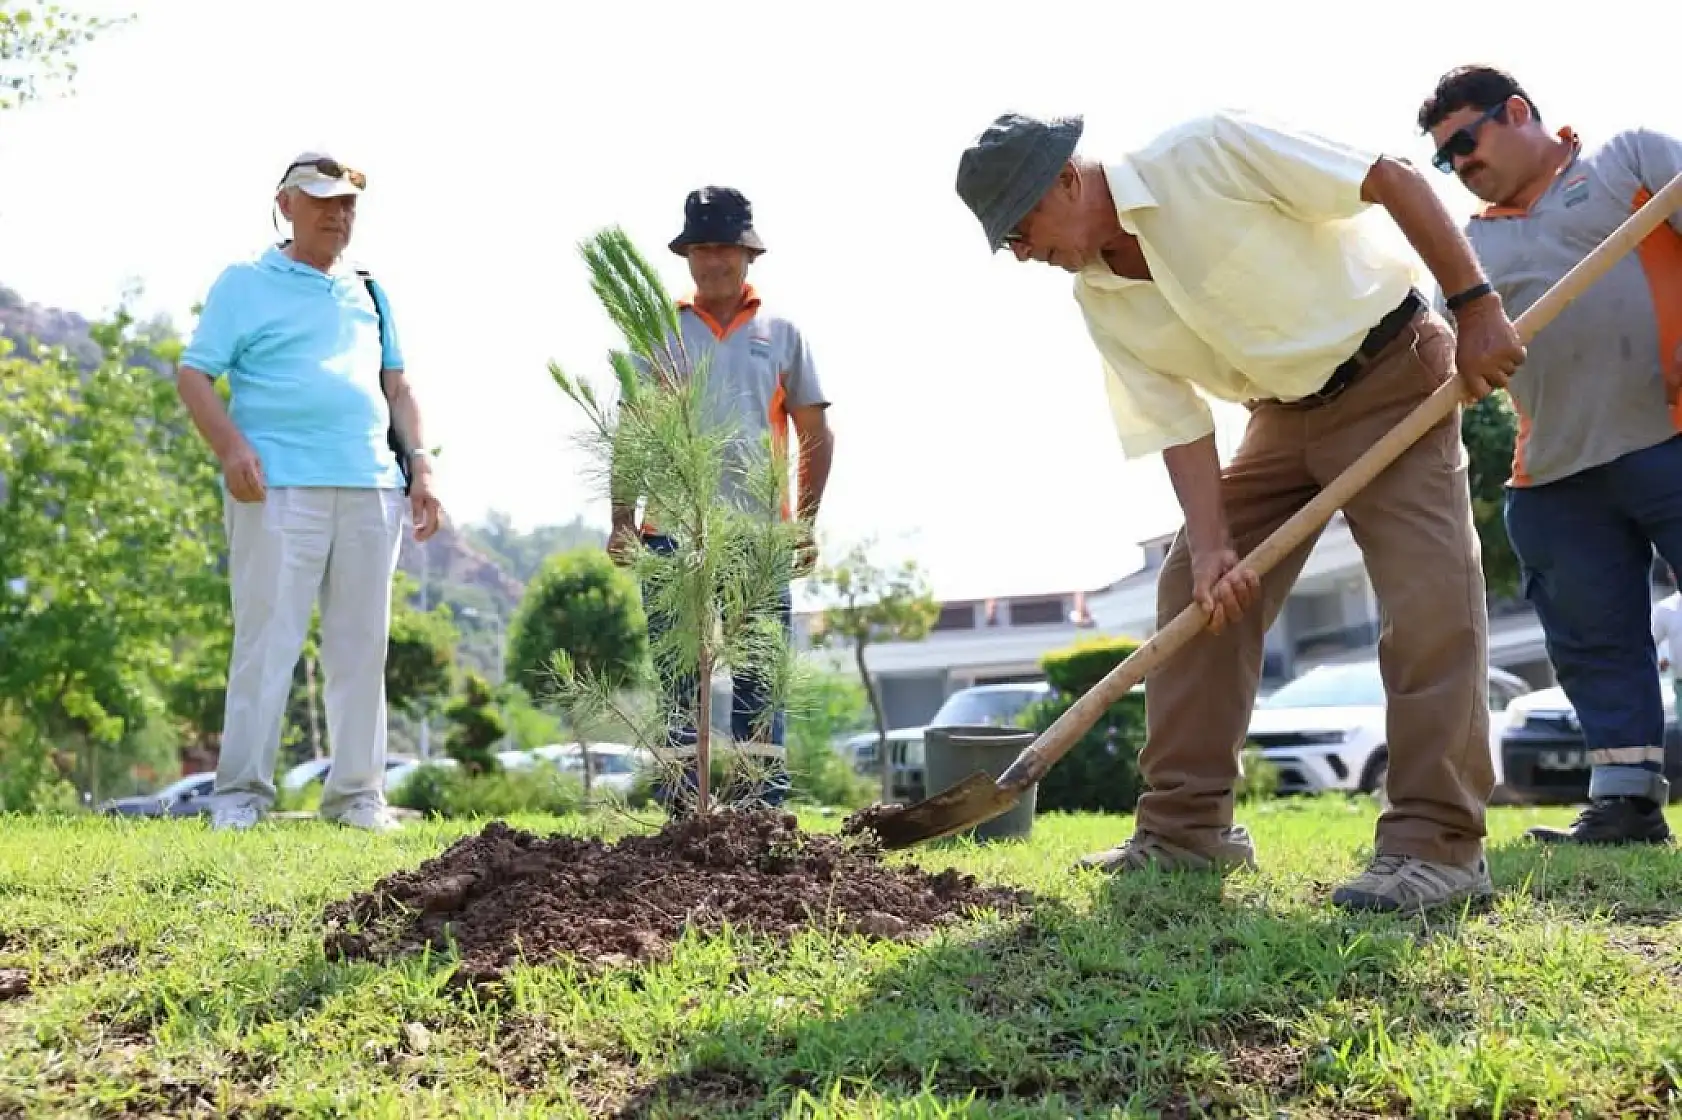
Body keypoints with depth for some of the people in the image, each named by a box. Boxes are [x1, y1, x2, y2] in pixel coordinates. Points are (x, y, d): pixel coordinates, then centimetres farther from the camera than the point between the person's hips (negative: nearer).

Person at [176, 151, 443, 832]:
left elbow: (397, 387, 23)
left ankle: (357, 794, 11)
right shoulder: (245, 284, 7)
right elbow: (193, 376, 1)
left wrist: (420, 465, 10)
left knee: (362, 644, 5)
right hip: (279, 489, -5)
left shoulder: (368, 293, 22)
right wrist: (232, 446, -16)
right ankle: (240, 794, -1)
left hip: (371, 489, 5)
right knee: (267, 640, -7)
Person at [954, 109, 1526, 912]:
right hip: (1284, 414, 7)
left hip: (1393, 371, -7)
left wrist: (1476, 305, -22)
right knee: (1196, 593, 1)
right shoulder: (1101, 300, -3)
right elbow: (1177, 426, -4)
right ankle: (1185, 828, 8)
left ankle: (1437, 845, -14)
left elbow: (1394, 181, -19)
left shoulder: (1208, 152, -22)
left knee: (1427, 597, -17)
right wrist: (1211, 544, -17)